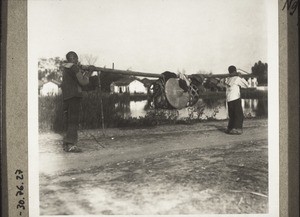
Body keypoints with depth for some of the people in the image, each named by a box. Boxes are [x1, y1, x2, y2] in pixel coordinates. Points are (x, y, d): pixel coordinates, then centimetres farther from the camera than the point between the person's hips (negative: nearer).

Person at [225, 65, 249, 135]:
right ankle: (236, 129, -7)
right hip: (235, 99, -6)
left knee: (232, 116, 16)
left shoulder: (227, 79, 9)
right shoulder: (237, 78, -4)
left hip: (228, 99, 6)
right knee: (239, 115, 0)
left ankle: (229, 129, 16)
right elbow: (246, 85, 4)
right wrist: (241, 77, 8)